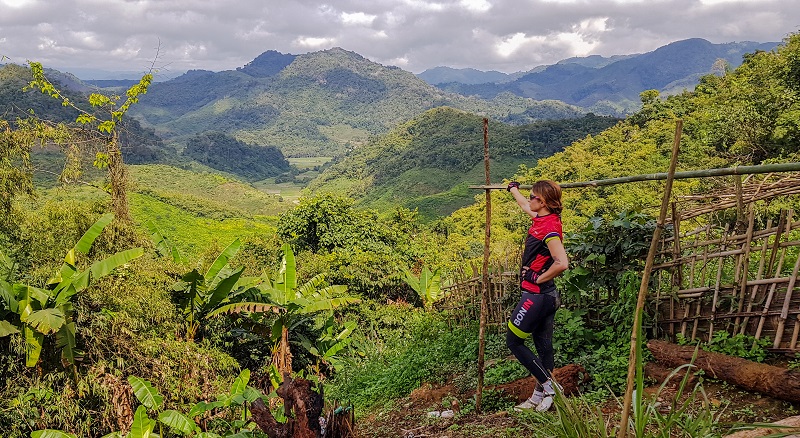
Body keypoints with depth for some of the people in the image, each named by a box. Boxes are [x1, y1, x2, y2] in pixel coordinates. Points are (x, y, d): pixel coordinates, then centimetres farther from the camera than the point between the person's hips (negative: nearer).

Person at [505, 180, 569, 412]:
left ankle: (550, 386, 1)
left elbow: (562, 263, -30)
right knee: (543, 346, 11)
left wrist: (538, 278, -18)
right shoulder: (542, 219, 8)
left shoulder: (550, 228, -20)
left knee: (514, 341, -1)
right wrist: (513, 189, 48)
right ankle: (539, 396, 19)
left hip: (536, 295, -9)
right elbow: (524, 206, 32)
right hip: (544, 296, 9)